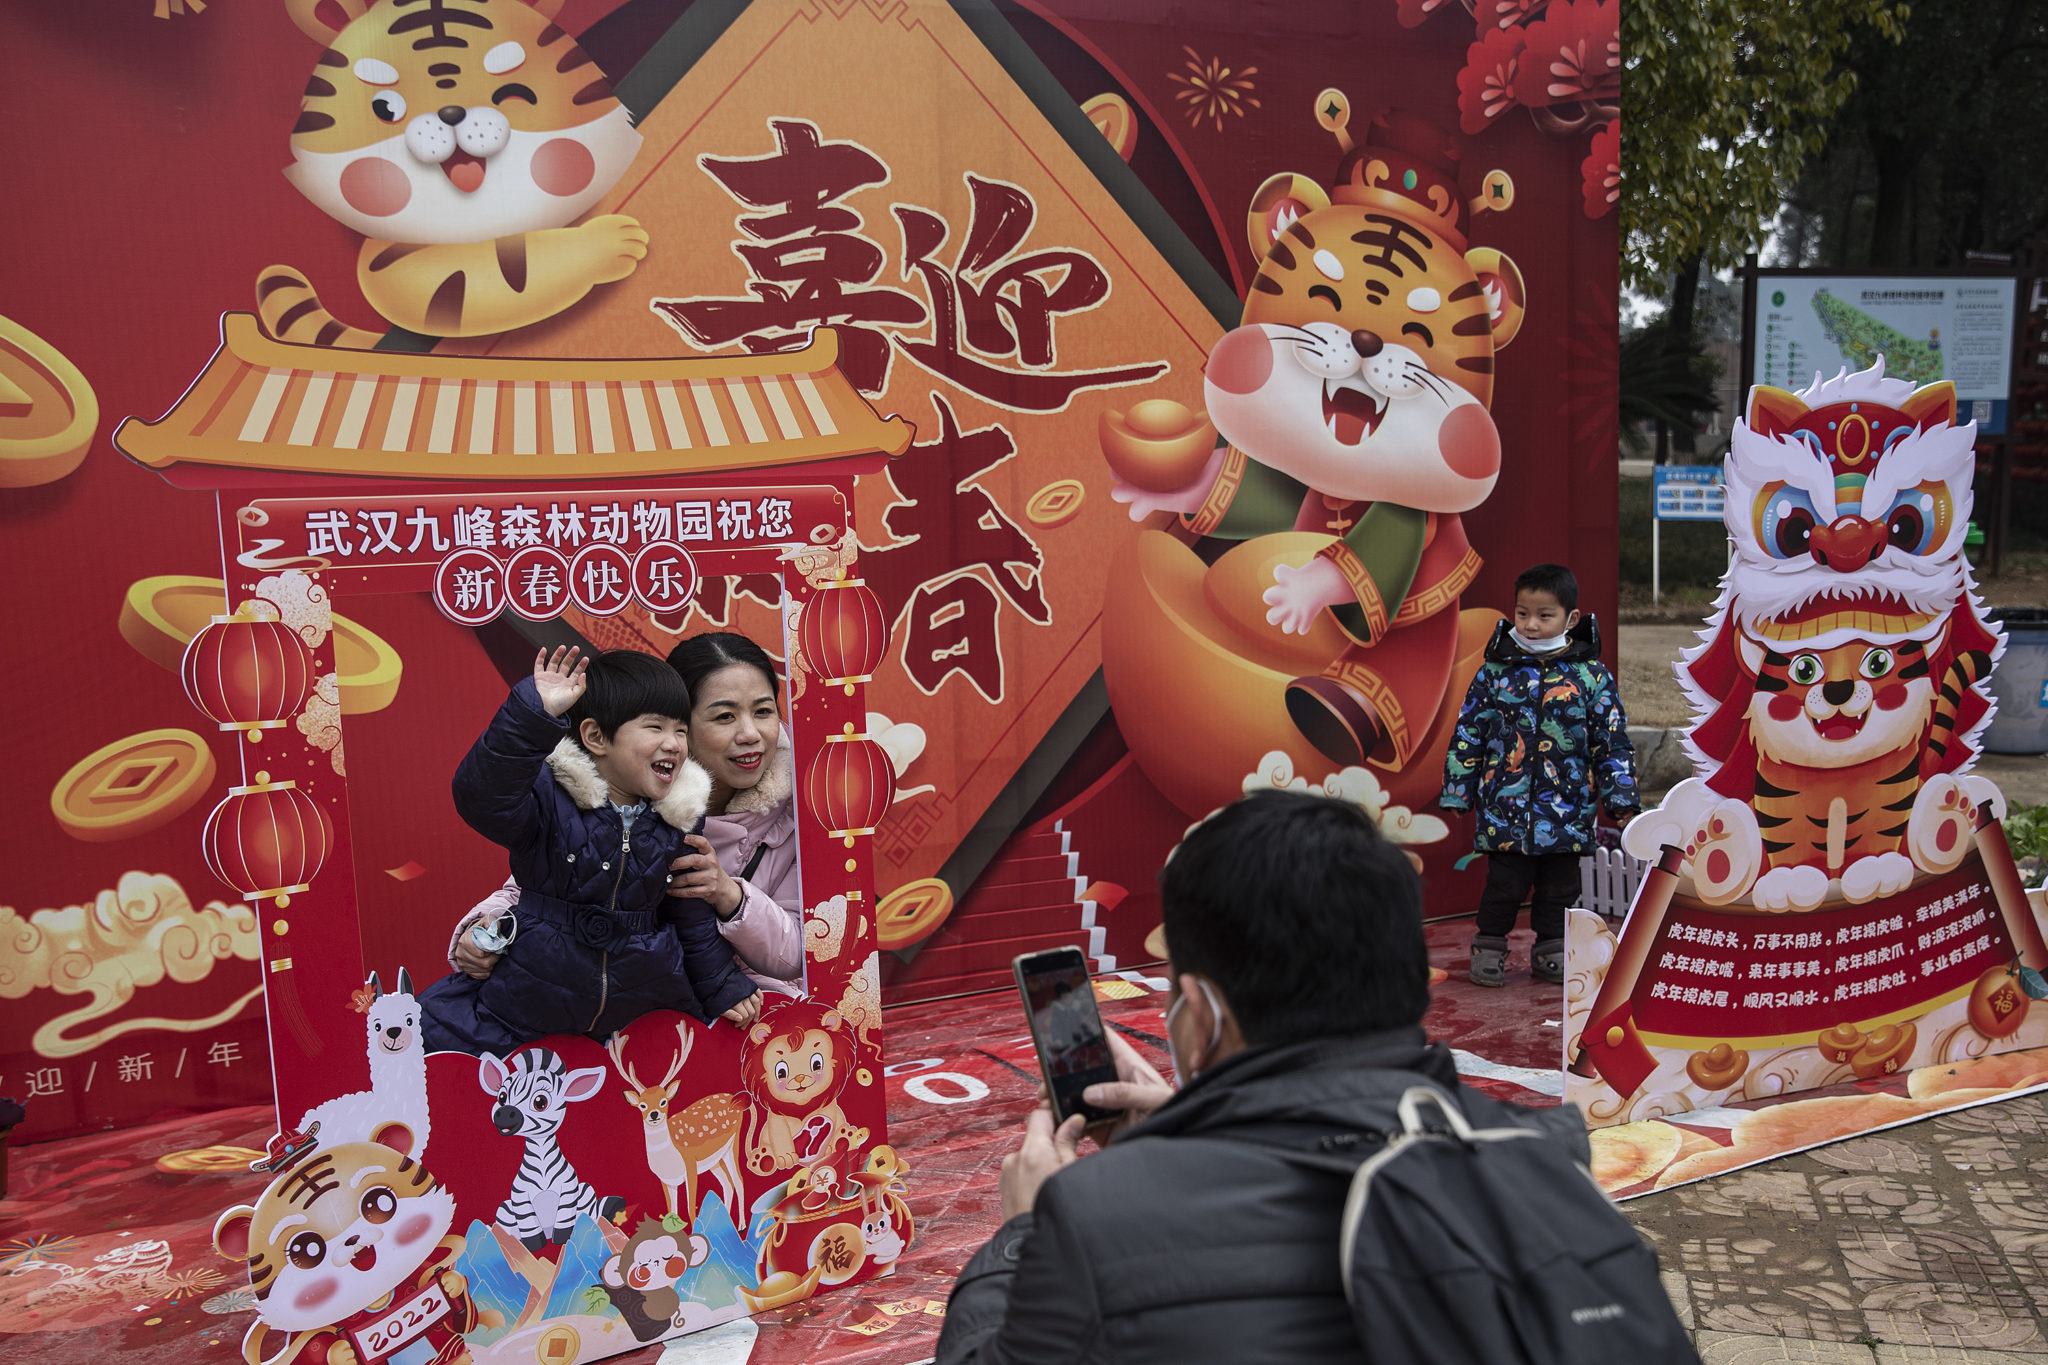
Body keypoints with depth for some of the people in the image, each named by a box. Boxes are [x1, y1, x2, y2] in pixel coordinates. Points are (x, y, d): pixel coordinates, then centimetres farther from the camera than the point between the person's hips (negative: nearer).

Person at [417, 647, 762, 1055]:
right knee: (433, 1032, -5)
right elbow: (482, 799, -37)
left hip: (642, 1001, 4)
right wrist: (537, 713, -46)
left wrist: (724, 988, 15)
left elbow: (692, 918, 11)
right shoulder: (551, 799, -15)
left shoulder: (679, 820, -1)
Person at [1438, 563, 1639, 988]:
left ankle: (1551, 952, 29)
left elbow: (1613, 741, 5)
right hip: (1506, 807, -1)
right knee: (1505, 884, 4)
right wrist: (1456, 792, 4)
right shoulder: (1495, 671, 0)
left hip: (1567, 811, 1)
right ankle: (1489, 948, 22)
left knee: (1560, 887, 12)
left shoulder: (1592, 675, 0)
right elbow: (1467, 736, 5)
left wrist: (1620, 797, 2)